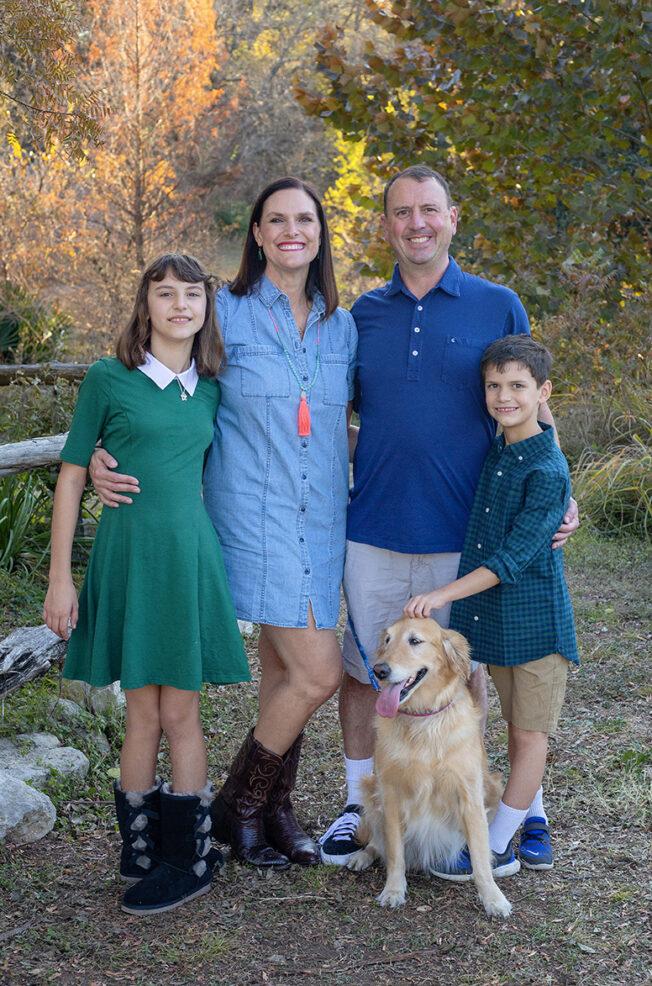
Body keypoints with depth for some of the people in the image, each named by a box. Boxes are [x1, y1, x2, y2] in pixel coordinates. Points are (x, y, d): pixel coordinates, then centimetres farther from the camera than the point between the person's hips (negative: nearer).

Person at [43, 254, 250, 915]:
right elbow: (71, 477, -1)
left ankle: (186, 856, 15)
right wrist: (59, 576, -4)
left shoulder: (211, 388, 9)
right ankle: (141, 849, 20)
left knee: (180, 713, 5)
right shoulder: (108, 379, -2)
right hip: (126, 553, -2)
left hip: (190, 552, 2)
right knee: (142, 715, 4)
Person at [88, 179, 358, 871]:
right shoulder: (225, 313, -3)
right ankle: (236, 806, 10)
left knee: (284, 666, 11)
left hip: (322, 516, 5)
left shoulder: (341, 326, 11)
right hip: (256, 513, -5)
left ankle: (274, 808, 26)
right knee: (319, 672, -10)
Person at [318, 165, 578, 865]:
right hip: (373, 530, 2)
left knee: (462, 673, 10)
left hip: (463, 532, -2)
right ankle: (358, 802, 28)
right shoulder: (365, 314, 7)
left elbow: (532, 411, 8)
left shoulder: (498, 307, 1)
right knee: (362, 668, 10)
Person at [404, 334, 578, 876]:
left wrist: (445, 593, -27)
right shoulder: (492, 454, 6)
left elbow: (515, 556, -23)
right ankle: (534, 823, 31)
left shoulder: (548, 470, -18)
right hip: (493, 614, 7)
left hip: (534, 618, -7)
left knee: (530, 733, 4)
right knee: (516, 726, 17)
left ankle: (497, 847, 11)